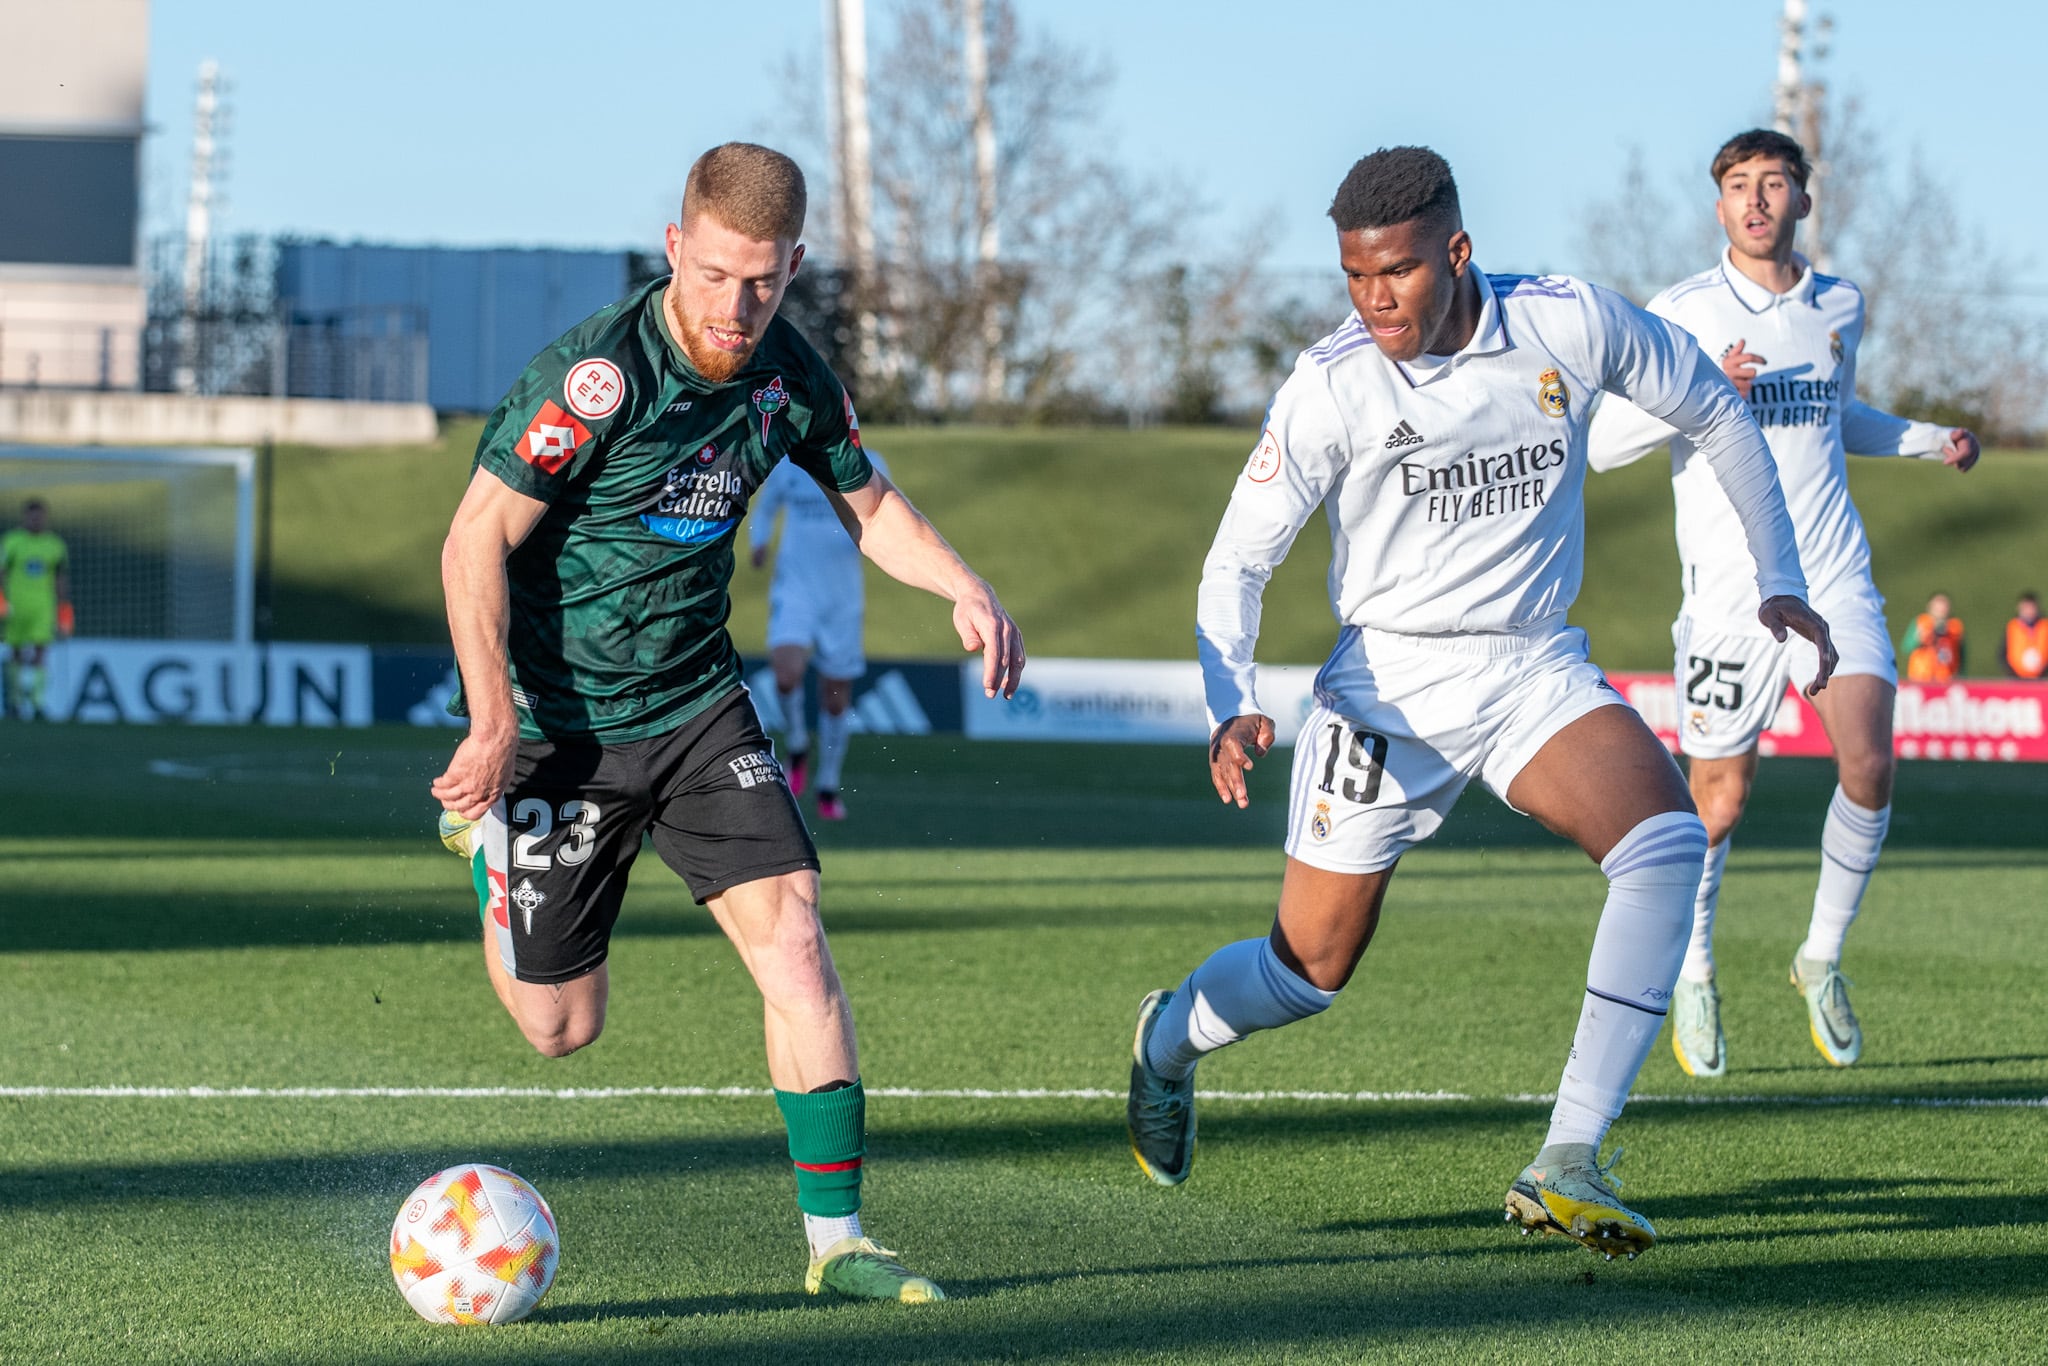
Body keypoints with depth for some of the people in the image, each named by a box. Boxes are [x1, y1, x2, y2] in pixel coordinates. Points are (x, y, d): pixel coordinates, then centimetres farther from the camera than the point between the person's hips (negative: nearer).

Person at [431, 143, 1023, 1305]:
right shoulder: (599, 374, -23)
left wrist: (967, 589, -5)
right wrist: (494, 726, -23)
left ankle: (837, 1239, -8)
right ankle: (487, 830, 38)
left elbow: (867, 502, 14)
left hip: (699, 703, 4)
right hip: (562, 719, -4)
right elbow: (475, 541, -18)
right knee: (561, 1027, 6)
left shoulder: (788, 374, -4)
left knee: (793, 940, -14)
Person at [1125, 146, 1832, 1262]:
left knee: (1667, 842, -27)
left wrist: (1778, 580, 7)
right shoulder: (1330, 386, -14)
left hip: (1534, 669, 1)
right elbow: (1236, 560, -7)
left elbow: (1714, 413, 8)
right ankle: (1168, 1040, 41)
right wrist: (1231, 709, -23)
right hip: (1389, 678, -1)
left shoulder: (1569, 325, -10)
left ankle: (1567, 1165, -27)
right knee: (1309, 971, 3)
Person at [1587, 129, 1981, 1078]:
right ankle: (1692, 978, 23)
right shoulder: (1680, 314, -3)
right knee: (1718, 802, -2)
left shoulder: (1839, 307, 12)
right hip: (1728, 591, -3)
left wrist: (1930, 439, 19)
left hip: (1833, 579, 3)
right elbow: (1605, 442, -7)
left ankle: (1822, 959, 6)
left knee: (1868, 765, -15)